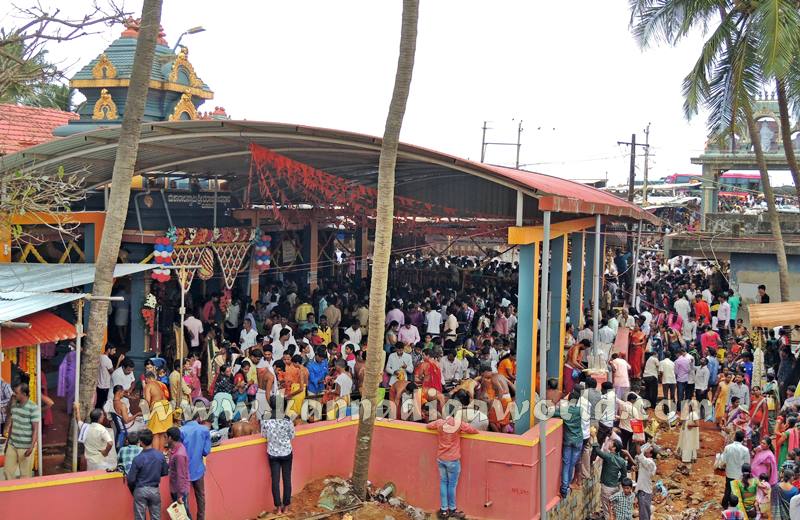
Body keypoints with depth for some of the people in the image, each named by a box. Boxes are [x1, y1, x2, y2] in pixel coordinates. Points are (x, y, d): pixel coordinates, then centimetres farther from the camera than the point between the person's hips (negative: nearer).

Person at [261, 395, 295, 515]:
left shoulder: (265, 420, -14)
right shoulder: (288, 421, -17)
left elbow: (264, 435, 0)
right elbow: (292, 436, -6)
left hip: (273, 454, 1)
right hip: (286, 453, -1)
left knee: (275, 480, 9)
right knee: (287, 479, 12)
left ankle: (278, 507, 13)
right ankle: (286, 506, 19)